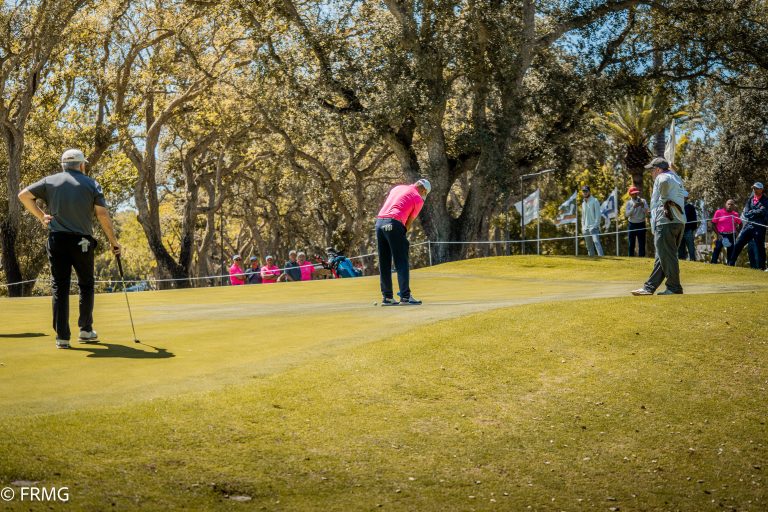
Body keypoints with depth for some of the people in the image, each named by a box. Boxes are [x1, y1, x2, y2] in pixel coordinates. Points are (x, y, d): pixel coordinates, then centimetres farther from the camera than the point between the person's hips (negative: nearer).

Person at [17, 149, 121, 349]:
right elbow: (103, 214, -3)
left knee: (60, 288, 3)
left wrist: (41, 216, 9)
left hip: (57, 240, 1)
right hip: (82, 241, -1)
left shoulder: (50, 181, 9)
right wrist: (113, 242, 2)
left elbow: (23, 195, 1)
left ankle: (62, 336, -2)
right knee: (86, 285, 16)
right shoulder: (91, 184, 4)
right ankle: (85, 329, 17)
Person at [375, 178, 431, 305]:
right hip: (394, 224, -6)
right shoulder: (418, 199, 6)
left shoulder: (397, 188, 24)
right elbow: (409, 222, 5)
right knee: (402, 263, -2)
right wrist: (402, 235, 14)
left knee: (384, 264, 9)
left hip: (379, 221, 6)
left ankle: (387, 297, 11)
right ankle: (405, 296, -6)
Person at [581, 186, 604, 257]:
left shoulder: (594, 201, -1)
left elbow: (598, 214, -8)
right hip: (586, 228, 7)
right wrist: (583, 227, 13)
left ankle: (601, 256, -32)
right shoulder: (583, 203, 19)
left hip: (594, 227, -7)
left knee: (596, 241, -23)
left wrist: (595, 225, -16)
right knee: (589, 246, 6)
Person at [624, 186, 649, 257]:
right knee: (631, 243, 5)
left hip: (641, 224, -1)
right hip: (632, 224, 1)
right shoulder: (629, 203, 5)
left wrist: (642, 206, -20)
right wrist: (634, 207, -19)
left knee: (642, 243, -5)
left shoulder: (643, 201, 4)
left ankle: (642, 257, -6)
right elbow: (627, 214, -8)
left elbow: (647, 212, -5)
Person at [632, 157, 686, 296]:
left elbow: (664, 182, -26)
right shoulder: (677, 178, 25)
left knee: (667, 256, -4)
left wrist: (665, 200, -14)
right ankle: (649, 287, 15)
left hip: (666, 222, -10)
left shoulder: (661, 177, -4)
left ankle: (674, 288, -2)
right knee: (662, 256, 11)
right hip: (680, 221, 10)